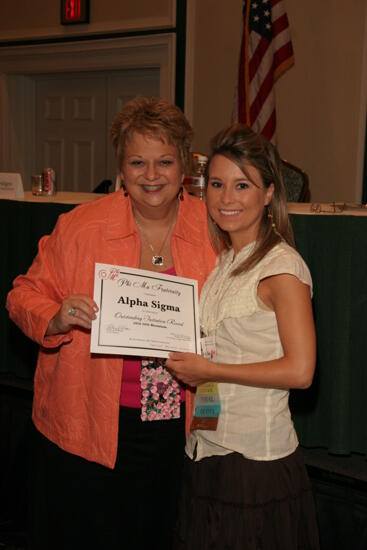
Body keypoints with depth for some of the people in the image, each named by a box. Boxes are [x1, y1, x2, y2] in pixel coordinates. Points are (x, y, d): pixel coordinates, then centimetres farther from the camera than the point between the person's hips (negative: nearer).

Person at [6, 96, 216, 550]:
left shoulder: (212, 228, -1)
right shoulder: (79, 228, -8)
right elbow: (25, 296, -1)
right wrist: (56, 318, -22)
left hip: (176, 428, 2)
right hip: (87, 428, -2)